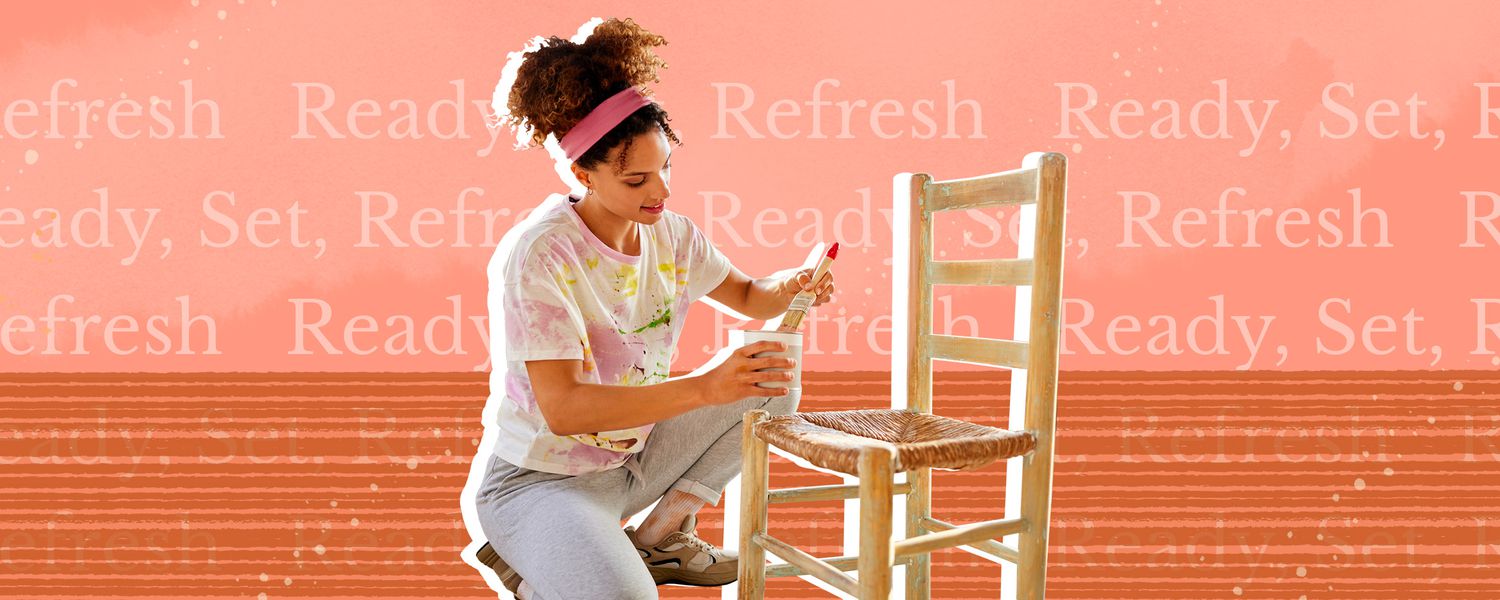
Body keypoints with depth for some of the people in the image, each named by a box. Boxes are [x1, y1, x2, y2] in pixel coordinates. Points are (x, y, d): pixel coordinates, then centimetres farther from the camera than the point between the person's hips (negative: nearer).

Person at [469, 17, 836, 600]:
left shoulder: (670, 234, -3)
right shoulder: (537, 256, -24)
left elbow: (747, 296, 12)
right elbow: (562, 409, -29)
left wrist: (790, 285, -12)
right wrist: (701, 388, -36)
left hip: (633, 457, 7)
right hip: (541, 479, -7)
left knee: (770, 372, -3)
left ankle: (660, 537, 6)